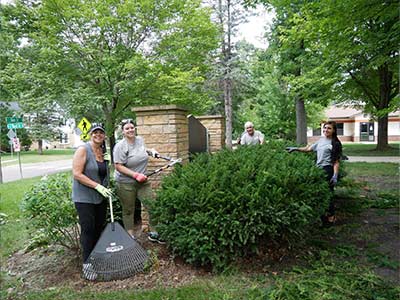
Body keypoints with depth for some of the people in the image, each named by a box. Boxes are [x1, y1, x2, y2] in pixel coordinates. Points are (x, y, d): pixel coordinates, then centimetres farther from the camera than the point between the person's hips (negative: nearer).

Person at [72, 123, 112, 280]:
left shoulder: (103, 151, 7)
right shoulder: (83, 150, -13)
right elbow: (77, 174, -19)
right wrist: (97, 186, -22)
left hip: (101, 197, 6)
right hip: (84, 197, -6)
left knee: (100, 228, 13)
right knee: (88, 229, -3)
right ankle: (87, 264, 10)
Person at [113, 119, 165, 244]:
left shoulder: (140, 140, 4)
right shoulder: (120, 146, -15)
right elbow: (118, 166, -20)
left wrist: (151, 151, 10)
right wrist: (135, 175, -24)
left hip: (143, 181, 6)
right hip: (126, 184, -5)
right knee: (128, 211, 9)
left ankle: (154, 233, 19)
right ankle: (130, 236, 24)